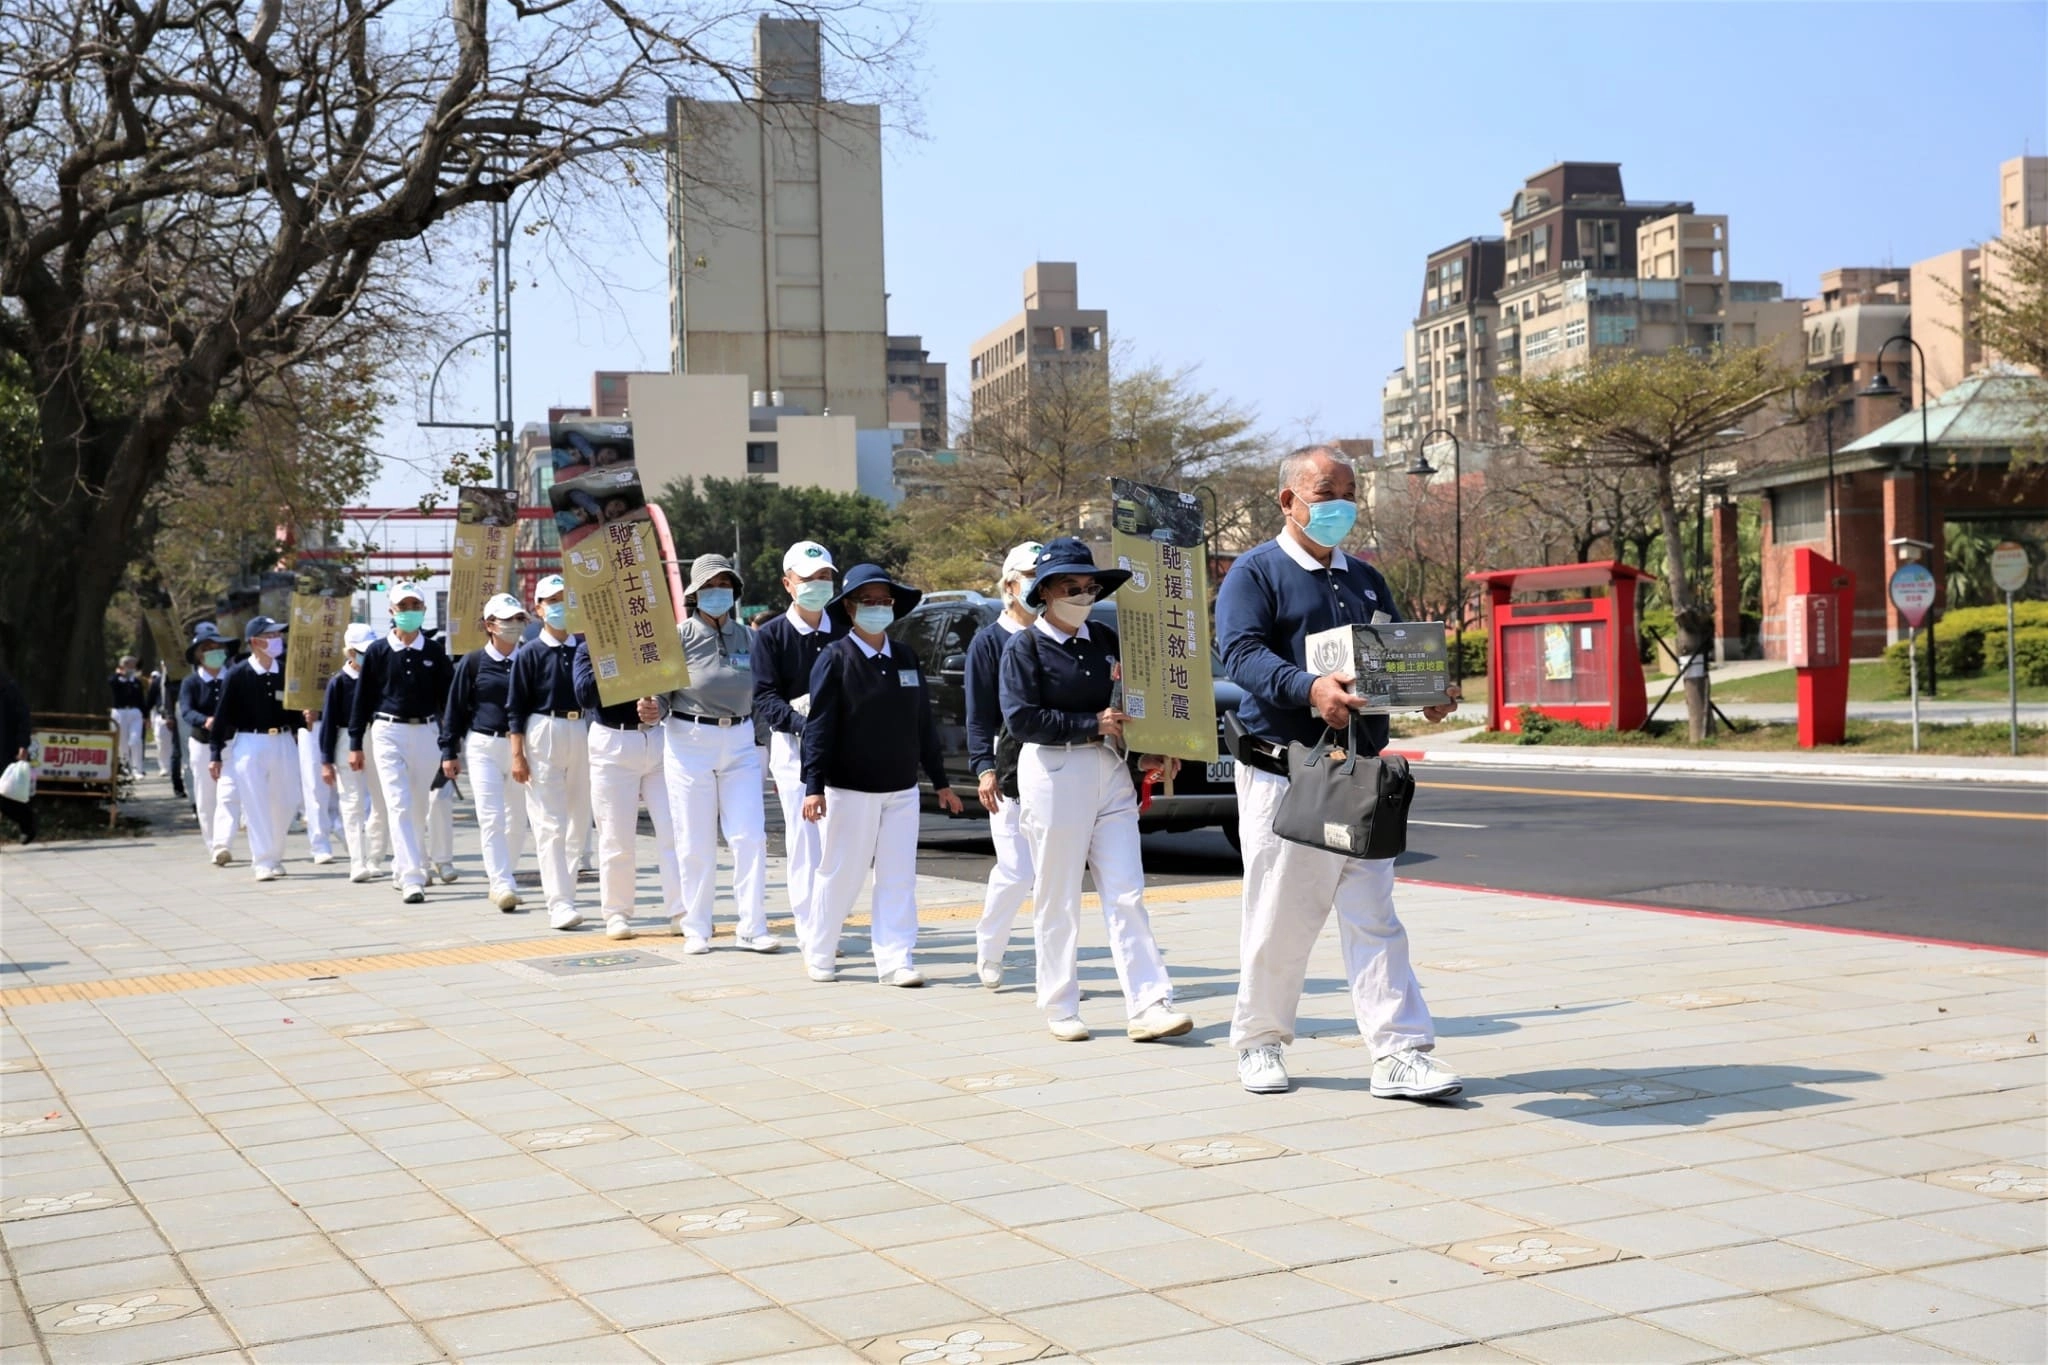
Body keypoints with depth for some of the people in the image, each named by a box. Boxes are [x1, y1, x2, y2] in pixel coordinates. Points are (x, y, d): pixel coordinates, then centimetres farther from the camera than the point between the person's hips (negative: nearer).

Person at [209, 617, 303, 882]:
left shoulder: (287, 671, 4)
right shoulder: (237, 675, -7)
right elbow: (223, 715, -5)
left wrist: (303, 717, -3)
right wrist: (215, 755, -5)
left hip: (284, 742, 4)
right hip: (250, 743, -4)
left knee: (284, 804, 9)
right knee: (255, 805, -4)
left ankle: (274, 856, 25)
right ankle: (263, 862, 0)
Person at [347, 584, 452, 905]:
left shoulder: (435, 652, 5)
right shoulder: (377, 651, 1)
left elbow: (446, 698, 8)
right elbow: (362, 698, 4)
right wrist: (355, 744, 2)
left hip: (426, 733, 2)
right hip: (388, 734, -2)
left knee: (419, 808, 10)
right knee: (399, 806, -11)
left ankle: (403, 868, 28)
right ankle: (411, 879, -15)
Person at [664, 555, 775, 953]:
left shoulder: (748, 637, 8)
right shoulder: (680, 635, -3)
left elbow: (761, 692, 13)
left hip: (740, 741, 3)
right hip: (690, 741, -3)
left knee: (750, 837, -2)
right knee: (696, 842, 3)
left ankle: (752, 927, 5)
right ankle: (696, 928, 13)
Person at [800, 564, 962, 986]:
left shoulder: (907, 658, 10)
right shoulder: (836, 659, -6)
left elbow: (924, 724, 14)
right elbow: (819, 726, -10)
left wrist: (941, 781, 15)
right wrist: (813, 786, -17)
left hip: (902, 789, 5)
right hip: (850, 789, -4)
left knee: (899, 879, 2)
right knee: (839, 875, 4)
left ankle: (895, 961, 5)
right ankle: (819, 955, 19)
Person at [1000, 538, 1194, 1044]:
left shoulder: (1105, 639, 13)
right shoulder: (1024, 646, -4)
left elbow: (1127, 703, 19)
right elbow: (1021, 718, -13)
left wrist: (1146, 754, 4)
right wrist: (1091, 725, -15)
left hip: (1110, 772, 5)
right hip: (1053, 773, -5)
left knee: (1126, 893, -1)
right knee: (1057, 898, 3)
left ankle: (1147, 1007, -3)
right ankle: (1060, 1009, 13)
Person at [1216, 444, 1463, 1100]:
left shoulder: (1366, 580, 19)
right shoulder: (1255, 573, -2)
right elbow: (1242, 653, -17)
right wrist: (1310, 689, -34)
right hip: (1282, 774, -5)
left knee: (1374, 918, 1)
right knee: (1279, 921, 3)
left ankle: (1400, 1055, -1)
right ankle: (1259, 1043, 19)